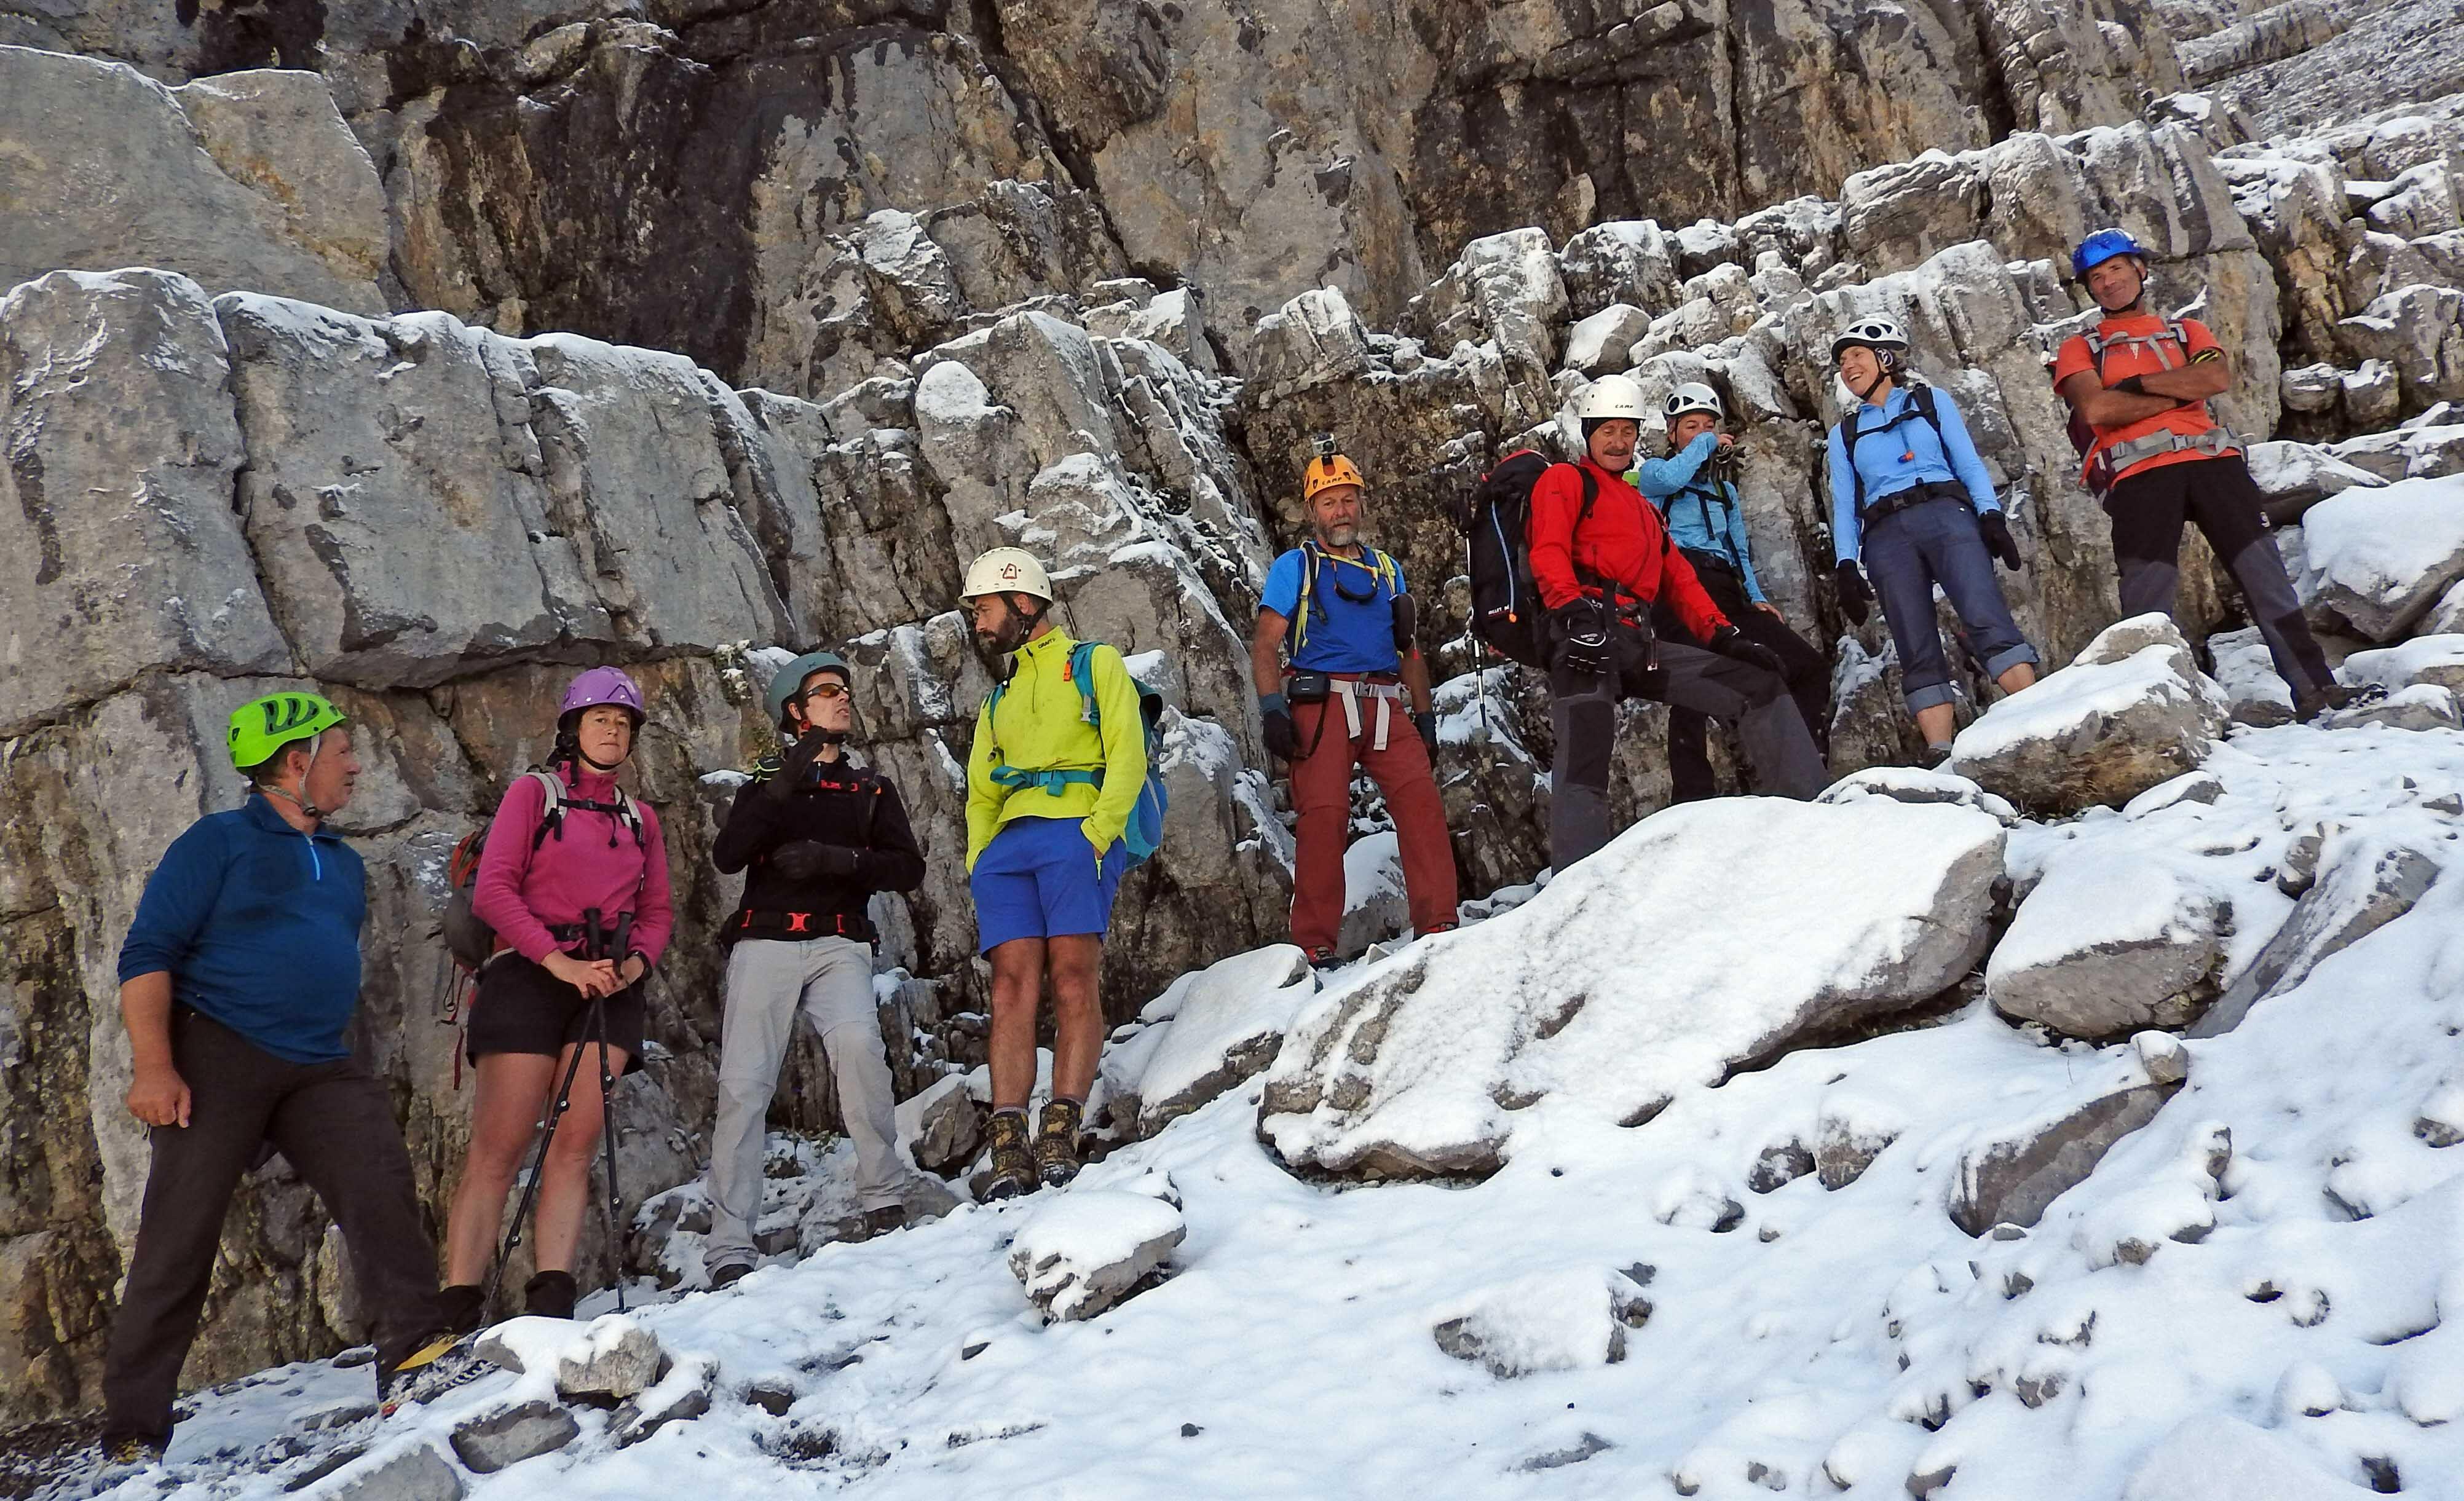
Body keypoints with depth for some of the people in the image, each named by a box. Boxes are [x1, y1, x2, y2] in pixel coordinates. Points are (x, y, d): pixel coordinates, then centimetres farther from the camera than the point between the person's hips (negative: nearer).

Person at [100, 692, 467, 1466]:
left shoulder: (343, 863, 20)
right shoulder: (218, 842, -1)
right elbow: (148, 955, -7)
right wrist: (153, 1065, -17)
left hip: (320, 1069, 5)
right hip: (218, 1054, -5)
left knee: (381, 1182, -18)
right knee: (179, 1238, -4)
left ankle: (412, 1354, -22)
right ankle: (133, 1431, 5)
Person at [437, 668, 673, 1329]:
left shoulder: (641, 820, 20)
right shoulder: (532, 794, 6)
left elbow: (657, 912, 16)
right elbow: (493, 891, -4)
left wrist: (634, 963, -6)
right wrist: (559, 960, -15)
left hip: (609, 987, 4)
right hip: (531, 975, -4)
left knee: (576, 1144, -6)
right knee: (500, 1148, -9)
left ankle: (550, 1305, -11)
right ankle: (458, 1311, -10)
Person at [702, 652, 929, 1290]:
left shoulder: (871, 789, 20)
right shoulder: (765, 786, 18)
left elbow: (908, 868, 6)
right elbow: (727, 856, -1)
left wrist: (838, 859, -10)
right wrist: (782, 787, -11)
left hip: (839, 944, 0)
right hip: (764, 943, 0)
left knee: (858, 1044, -29)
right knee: (743, 1085, -12)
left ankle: (883, 1198, -21)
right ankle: (729, 1248, -10)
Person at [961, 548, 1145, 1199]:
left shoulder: (1095, 664, 14)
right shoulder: (1000, 700, 31)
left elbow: (1127, 755, 0)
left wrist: (1098, 831, -13)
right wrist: (978, 860, 10)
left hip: (1076, 834, -5)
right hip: (1007, 845, 5)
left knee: (1073, 980, -15)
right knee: (1013, 987, -9)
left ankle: (1061, 1134, -19)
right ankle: (1010, 1150, -16)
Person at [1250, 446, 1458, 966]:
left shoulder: (1387, 570, 23)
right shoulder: (1295, 566, 10)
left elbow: (1410, 651, 27)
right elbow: (1265, 646, 3)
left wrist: (1425, 716, 18)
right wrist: (1273, 711, -11)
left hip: (1384, 708, 4)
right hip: (1321, 705, -3)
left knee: (1421, 799, -15)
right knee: (1323, 817, -11)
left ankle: (1438, 926, -12)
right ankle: (1315, 946, -5)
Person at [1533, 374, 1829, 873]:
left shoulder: (1643, 509, 36)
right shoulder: (1565, 481, 12)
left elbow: (1679, 580, 29)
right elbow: (1548, 552, -6)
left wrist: (1722, 634, 13)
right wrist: (1574, 612, -24)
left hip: (1639, 645, 8)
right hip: (1585, 636, -8)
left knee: (1759, 682, 5)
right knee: (1586, 748, -28)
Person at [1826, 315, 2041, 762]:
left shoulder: (1932, 401, 19)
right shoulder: (1844, 434, 24)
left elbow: (1969, 463, 9)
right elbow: (1844, 507, 18)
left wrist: (1990, 515, -7)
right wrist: (1847, 567, 3)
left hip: (1945, 515, -2)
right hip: (1886, 536, 2)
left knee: (1986, 616, -23)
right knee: (1917, 650, -12)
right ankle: (1940, 754, -22)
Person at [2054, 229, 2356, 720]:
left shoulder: (2186, 330, 25)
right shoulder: (2080, 349, 18)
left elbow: (2218, 377, 3)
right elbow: (2095, 409, -4)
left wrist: (2139, 384, -2)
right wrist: (2179, 392, 0)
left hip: (2212, 459, 2)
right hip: (2139, 474, -2)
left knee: (2263, 570, -5)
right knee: (2147, 597, -11)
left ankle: (2315, 687, -3)